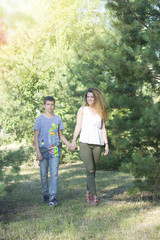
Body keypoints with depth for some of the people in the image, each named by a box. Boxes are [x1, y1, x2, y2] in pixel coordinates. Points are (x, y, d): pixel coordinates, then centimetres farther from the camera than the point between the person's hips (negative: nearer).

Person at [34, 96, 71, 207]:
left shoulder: (58, 119, 9)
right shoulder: (40, 119, 2)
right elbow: (36, 136, 1)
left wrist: (69, 145, 4)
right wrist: (37, 151, -7)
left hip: (55, 149, 1)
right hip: (43, 149, -1)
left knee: (54, 174, -8)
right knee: (44, 174, 7)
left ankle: (53, 197, -9)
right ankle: (45, 194, 22)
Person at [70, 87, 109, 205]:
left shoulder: (101, 111, 16)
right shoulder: (82, 110, 10)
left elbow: (103, 128, 15)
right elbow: (78, 126, 2)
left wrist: (106, 144, 8)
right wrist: (74, 140, -10)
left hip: (97, 144, 3)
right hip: (85, 142, -3)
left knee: (93, 170, 6)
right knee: (90, 170, -12)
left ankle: (88, 192, 21)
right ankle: (94, 196, -15)